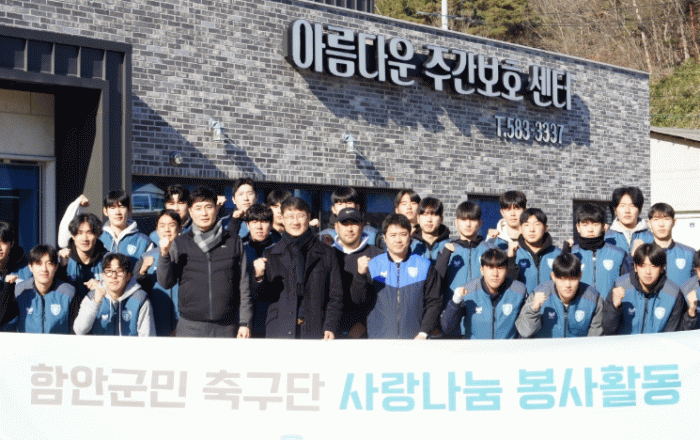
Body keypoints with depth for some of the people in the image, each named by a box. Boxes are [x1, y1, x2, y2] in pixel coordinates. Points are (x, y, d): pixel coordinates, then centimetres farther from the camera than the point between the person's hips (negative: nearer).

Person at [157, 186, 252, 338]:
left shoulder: (233, 241, 8)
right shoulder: (180, 243, 8)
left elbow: (244, 285, 8)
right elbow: (166, 282, 3)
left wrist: (245, 323, 4)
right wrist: (164, 255, -13)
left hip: (227, 327, 1)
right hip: (190, 327, 0)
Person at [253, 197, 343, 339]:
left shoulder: (326, 254, 11)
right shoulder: (271, 255, 13)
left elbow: (335, 295, 9)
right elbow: (262, 296, 10)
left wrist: (330, 327, -2)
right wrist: (260, 278, -11)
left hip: (315, 332, 0)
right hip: (279, 332, 1)